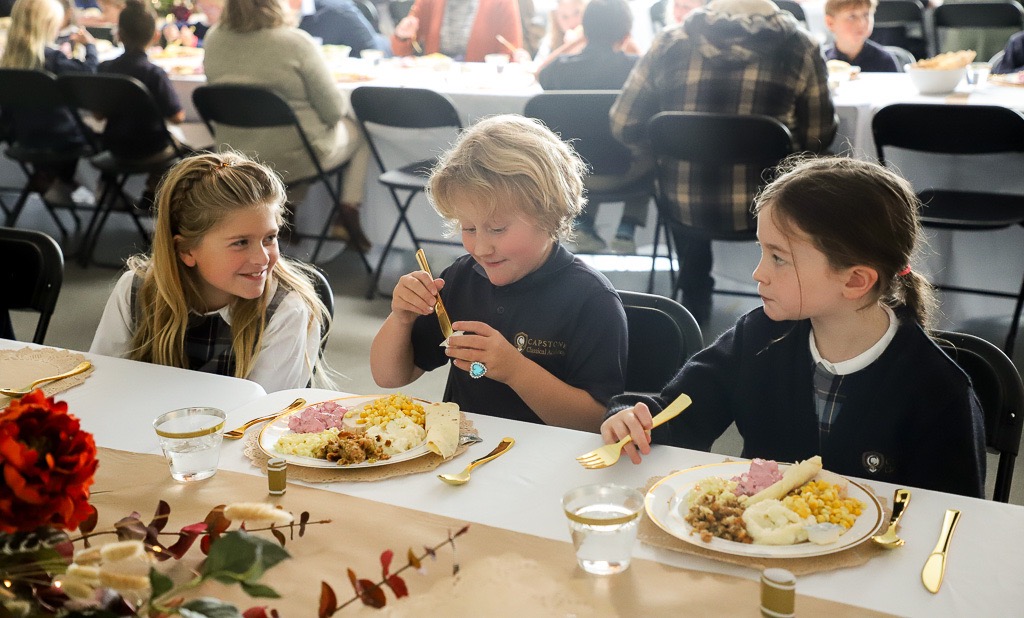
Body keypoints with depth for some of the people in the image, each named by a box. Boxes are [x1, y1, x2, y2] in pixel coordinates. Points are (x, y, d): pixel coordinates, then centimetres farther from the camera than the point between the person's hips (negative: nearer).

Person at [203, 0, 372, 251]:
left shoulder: (213, 39, -6)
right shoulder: (296, 42, -22)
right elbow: (333, 110, -16)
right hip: (295, 161, -5)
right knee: (357, 131, 24)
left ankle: (287, 209, 23)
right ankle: (348, 210, 12)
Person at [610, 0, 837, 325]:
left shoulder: (669, 43, -7)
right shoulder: (799, 47, -9)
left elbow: (624, 125, -1)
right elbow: (818, 136, -4)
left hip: (685, 207, 2)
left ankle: (695, 300, 52)